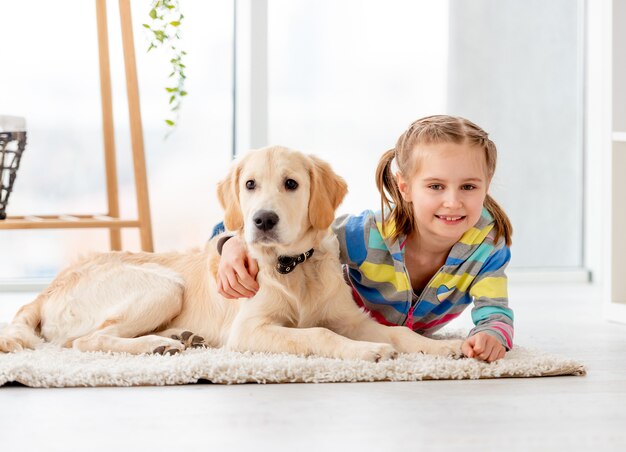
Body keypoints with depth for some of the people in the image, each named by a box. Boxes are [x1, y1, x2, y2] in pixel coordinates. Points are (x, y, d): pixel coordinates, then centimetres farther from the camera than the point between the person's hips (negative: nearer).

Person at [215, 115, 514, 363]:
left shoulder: (488, 245, -34)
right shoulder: (369, 235, -40)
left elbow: (495, 311, -36)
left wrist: (490, 335, -62)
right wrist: (236, 244, -51)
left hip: (412, 337, 3)